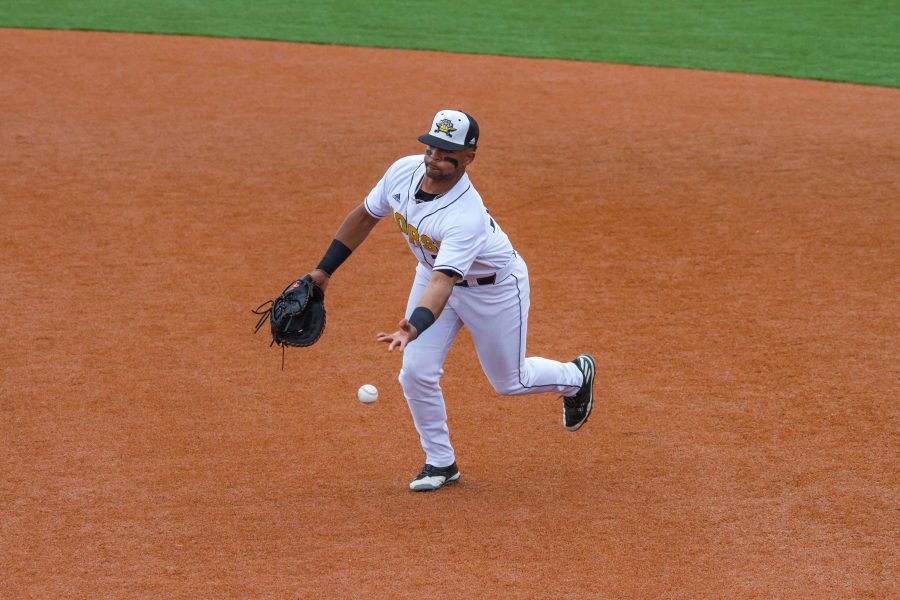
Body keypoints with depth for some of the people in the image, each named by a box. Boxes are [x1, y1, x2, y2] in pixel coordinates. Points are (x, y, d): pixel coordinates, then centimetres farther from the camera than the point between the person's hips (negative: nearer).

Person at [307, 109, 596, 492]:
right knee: (416, 371, -6)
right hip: (435, 272, 6)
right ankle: (440, 463, 15)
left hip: (493, 286, -6)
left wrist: (414, 326, -68)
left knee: (508, 381, 11)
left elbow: (442, 283, -51)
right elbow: (365, 216, -4)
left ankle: (576, 377, 43)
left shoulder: (467, 216, -42)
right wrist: (324, 270, -2)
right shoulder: (403, 172, -22)